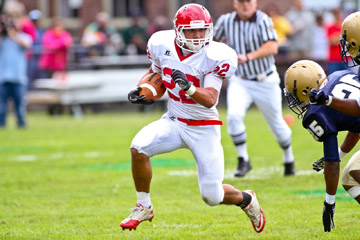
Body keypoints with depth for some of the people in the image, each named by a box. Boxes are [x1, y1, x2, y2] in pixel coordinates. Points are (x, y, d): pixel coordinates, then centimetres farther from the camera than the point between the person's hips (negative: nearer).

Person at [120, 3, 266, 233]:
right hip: (174, 121, 3)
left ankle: (246, 200, 33)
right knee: (139, 147, -26)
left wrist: (188, 87, -46)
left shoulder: (215, 57, -19)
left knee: (212, 196, -3)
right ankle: (144, 207, -6)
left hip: (204, 129, -3)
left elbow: (210, 100, -28)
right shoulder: (163, 45, -6)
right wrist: (143, 91, 0)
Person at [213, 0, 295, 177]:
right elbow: (214, 40, 12)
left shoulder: (263, 21, -19)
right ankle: (243, 161, -10)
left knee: (276, 124, 10)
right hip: (239, 81, 2)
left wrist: (248, 57, -46)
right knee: (234, 116, -23)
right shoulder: (226, 21, -8)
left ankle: (288, 159, 37)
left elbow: (272, 48, -33)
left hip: (266, 82, -2)